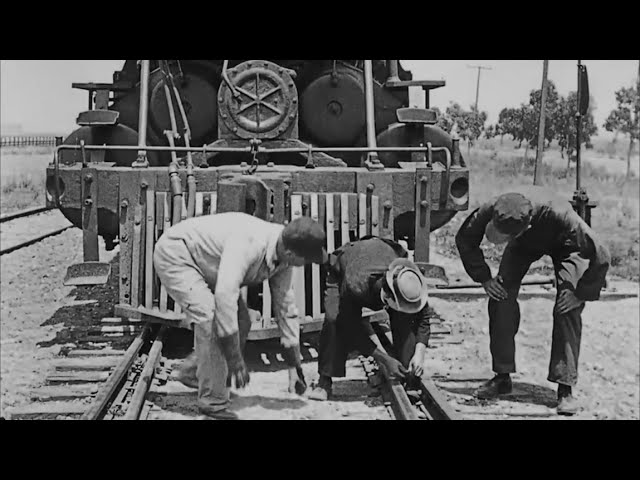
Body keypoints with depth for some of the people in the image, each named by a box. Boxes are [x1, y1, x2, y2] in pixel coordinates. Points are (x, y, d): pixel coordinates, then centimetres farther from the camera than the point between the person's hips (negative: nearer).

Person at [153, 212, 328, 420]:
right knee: (211, 317, -25)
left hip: (206, 266, 9)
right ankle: (213, 401, -15)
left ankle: (192, 372, 21)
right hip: (175, 253, -9)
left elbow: (286, 309, -2)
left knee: (241, 322, 4)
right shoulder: (248, 243, -39)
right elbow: (224, 297, -44)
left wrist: (294, 367, 2)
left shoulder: (283, 256, -12)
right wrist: (236, 359, -37)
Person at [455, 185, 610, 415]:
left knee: (568, 308, -20)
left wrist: (582, 294, -28)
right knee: (501, 296, -13)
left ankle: (565, 389, -14)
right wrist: (484, 278, -15)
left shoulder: (560, 216, -47)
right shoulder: (489, 211, -36)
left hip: (564, 244, -3)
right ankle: (502, 377, 1)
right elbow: (464, 240, -12)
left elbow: (600, 256, -36)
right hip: (525, 245, 3)